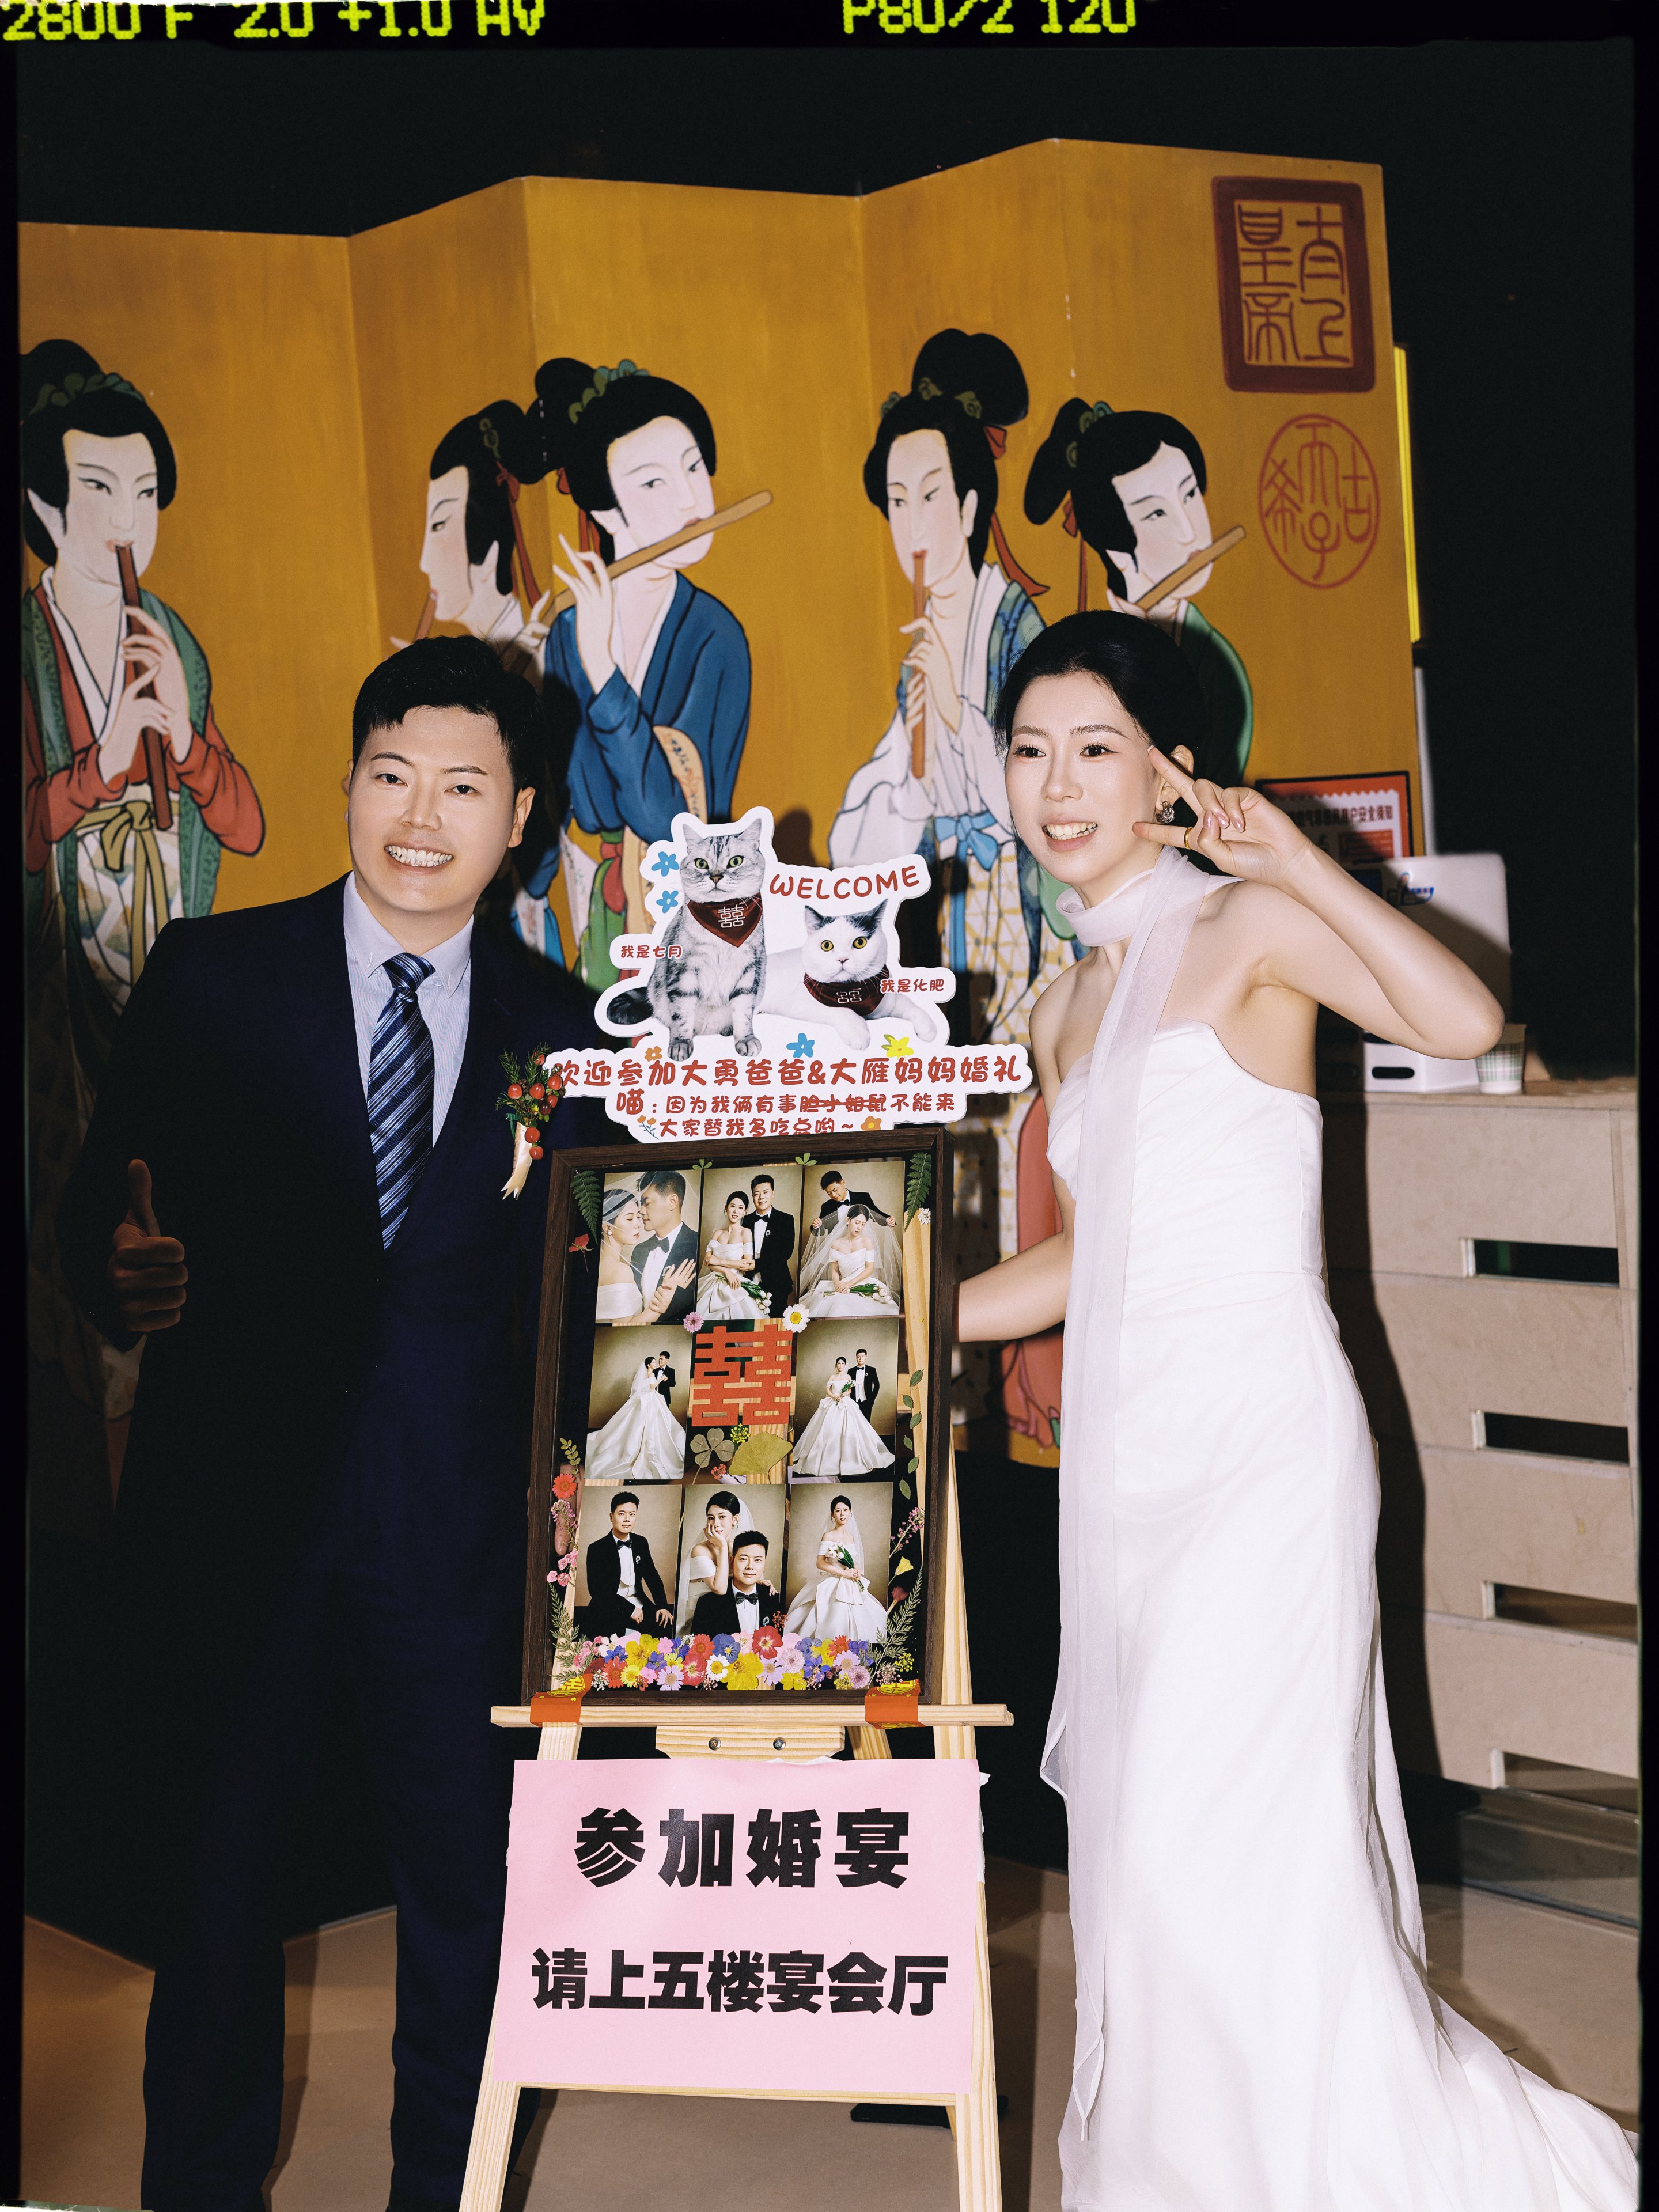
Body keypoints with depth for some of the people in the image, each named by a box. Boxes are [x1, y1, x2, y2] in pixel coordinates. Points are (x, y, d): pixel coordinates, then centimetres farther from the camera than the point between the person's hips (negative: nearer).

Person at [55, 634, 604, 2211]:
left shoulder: (555, 1026, 7)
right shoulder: (207, 976, 3)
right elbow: (104, 1201, -2)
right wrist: (122, 1271, -22)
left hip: (456, 1527, 1)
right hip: (232, 1500, -1)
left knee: (467, 1875, 7)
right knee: (208, 1868, 10)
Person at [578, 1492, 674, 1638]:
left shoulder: (641, 1543, 9)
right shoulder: (597, 1549, -7)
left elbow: (652, 1577, 15)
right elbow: (596, 1589, -13)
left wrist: (662, 1607, -2)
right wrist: (629, 1609, -18)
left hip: (639, 1604, 6)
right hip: (608, 1609, -6)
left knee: (667, 1625, -19)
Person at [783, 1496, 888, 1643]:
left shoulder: (852, 1537, 12)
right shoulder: (828, 1536, -6)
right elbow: (820, 1563, -13)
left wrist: (857, 1570, 0)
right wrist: (844, 1573, -17)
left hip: (852, 1586, 6)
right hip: (835, 1585, -6)